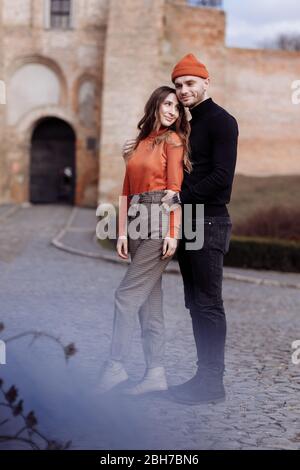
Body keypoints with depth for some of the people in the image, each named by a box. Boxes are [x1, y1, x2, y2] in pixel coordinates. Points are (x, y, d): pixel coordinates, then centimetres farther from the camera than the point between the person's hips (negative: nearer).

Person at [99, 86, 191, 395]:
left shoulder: (172, 140, 2)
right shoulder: (140, 143, 20)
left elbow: (175, 188, -7)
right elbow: (126, 192, 16)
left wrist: (173, 233, -15)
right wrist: (122, 233, 9)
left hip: (160, 222, -7)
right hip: (137, 222, 7)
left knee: (127, 295, -10)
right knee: (149, 300, 6)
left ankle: (115, 366, -4)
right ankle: (156, 374, 9)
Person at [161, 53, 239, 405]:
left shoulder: (221, 121, -7)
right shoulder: (186, 124, 19)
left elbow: (221, 177, -16)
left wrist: (179, 197, -16)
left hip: (208, 222, -9)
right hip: (186, 222, 9)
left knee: (208, 304, -5)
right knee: (195, 303, 10)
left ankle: (212, 382, 2)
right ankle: (205, 375, 18)